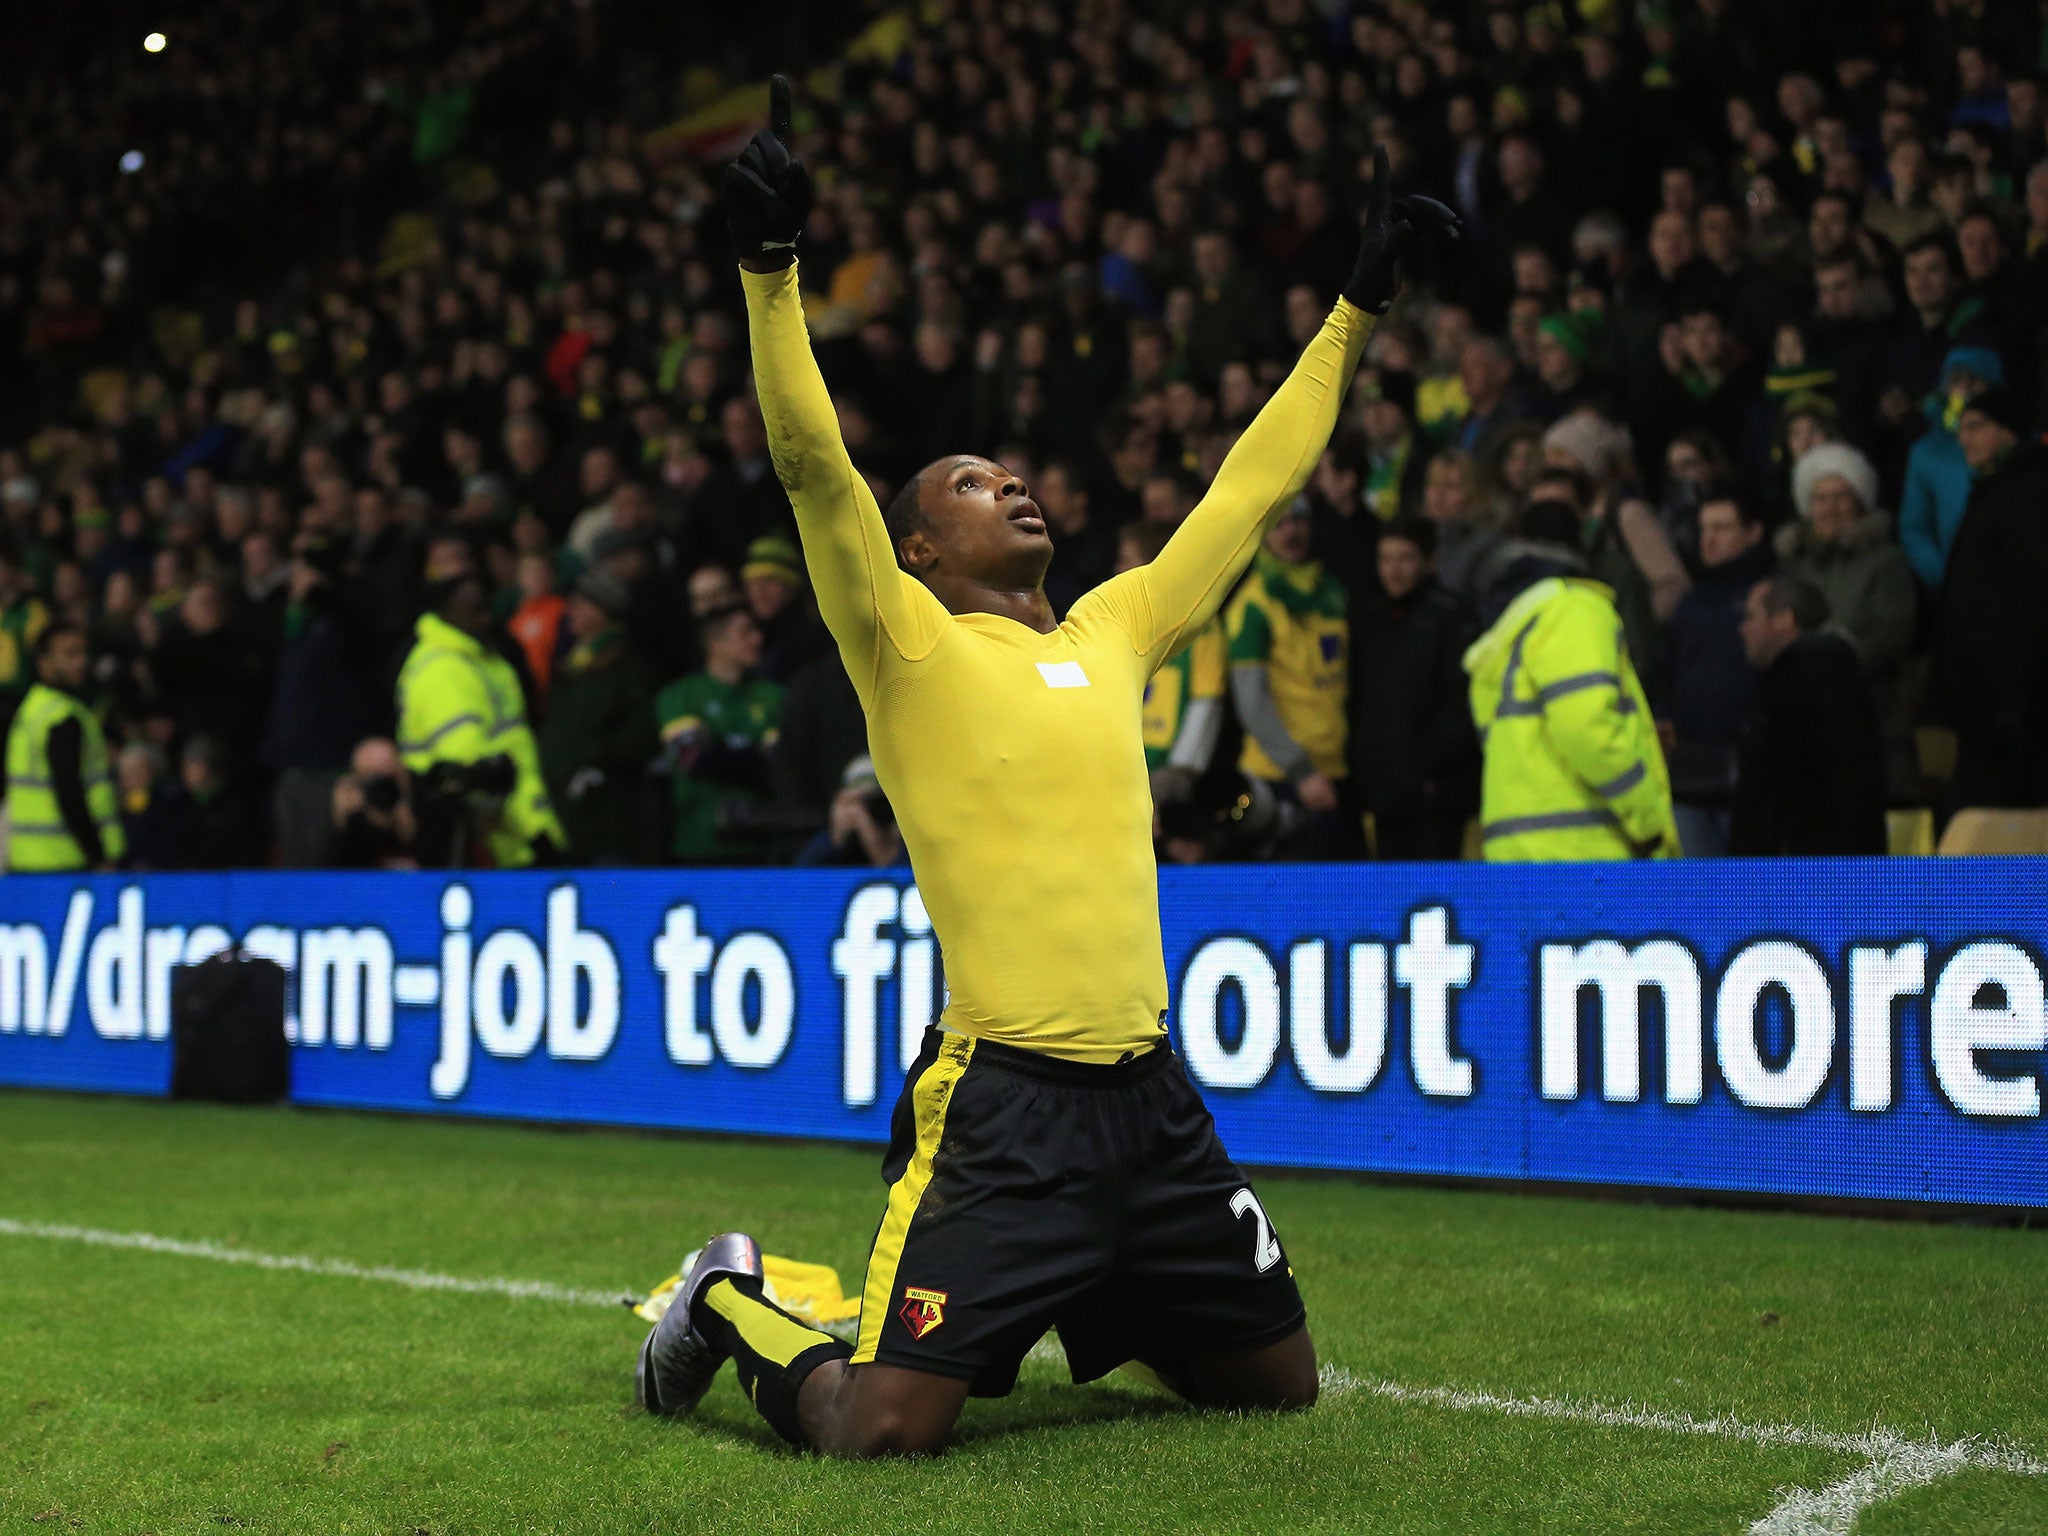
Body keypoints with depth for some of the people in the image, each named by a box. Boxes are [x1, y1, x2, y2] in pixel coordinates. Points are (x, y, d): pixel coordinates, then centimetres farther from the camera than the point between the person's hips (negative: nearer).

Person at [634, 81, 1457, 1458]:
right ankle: (729, 1301, 19)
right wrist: (770, 264, -25)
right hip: (1003, 1100, -6)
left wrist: (1360, 304, 24)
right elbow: (814, 465, -14)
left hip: (1153, 1098, 6)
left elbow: (1256, 484, 21)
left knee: (1282, 1383, 15)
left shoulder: (1114, 631, 15)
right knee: (880, 1428, -12)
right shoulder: (907, 641, -1)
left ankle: (1087, 1304, 40)